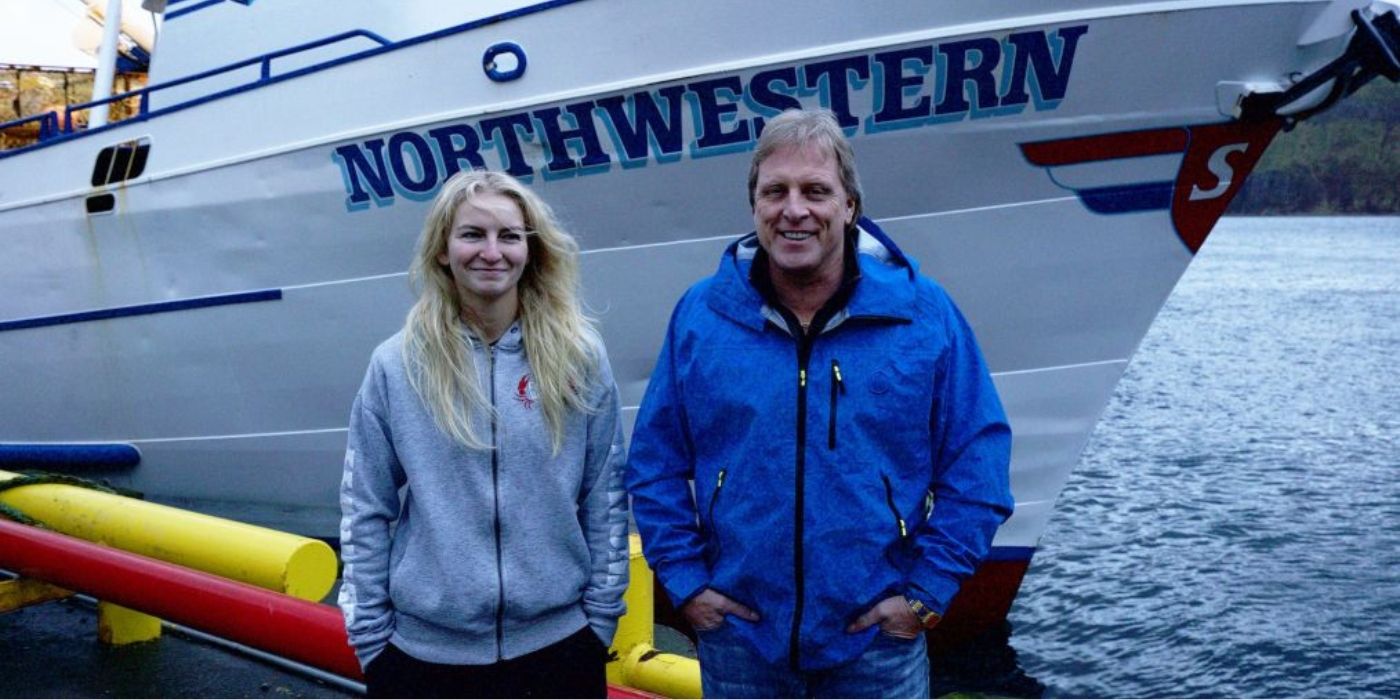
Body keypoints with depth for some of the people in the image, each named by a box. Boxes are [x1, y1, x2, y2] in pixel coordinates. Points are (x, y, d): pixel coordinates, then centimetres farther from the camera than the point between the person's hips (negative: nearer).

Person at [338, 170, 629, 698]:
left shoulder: (578, 356, -3)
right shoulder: (396, 366, -4)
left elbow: (606, 499, 2)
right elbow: (365, 512, 0)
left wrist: (602, 615, 1)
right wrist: (369, 636, 0)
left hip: (558, 642, 0)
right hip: (425, 649, 0)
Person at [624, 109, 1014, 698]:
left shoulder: (923, 314, -5)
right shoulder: (700, 315, -2)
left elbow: (977, 459, -2)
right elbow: (655, 463, 4)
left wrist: (929, 589, -7)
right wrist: (683, 579, -3)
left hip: (878, 636, -1)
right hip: (738, 635, 1)